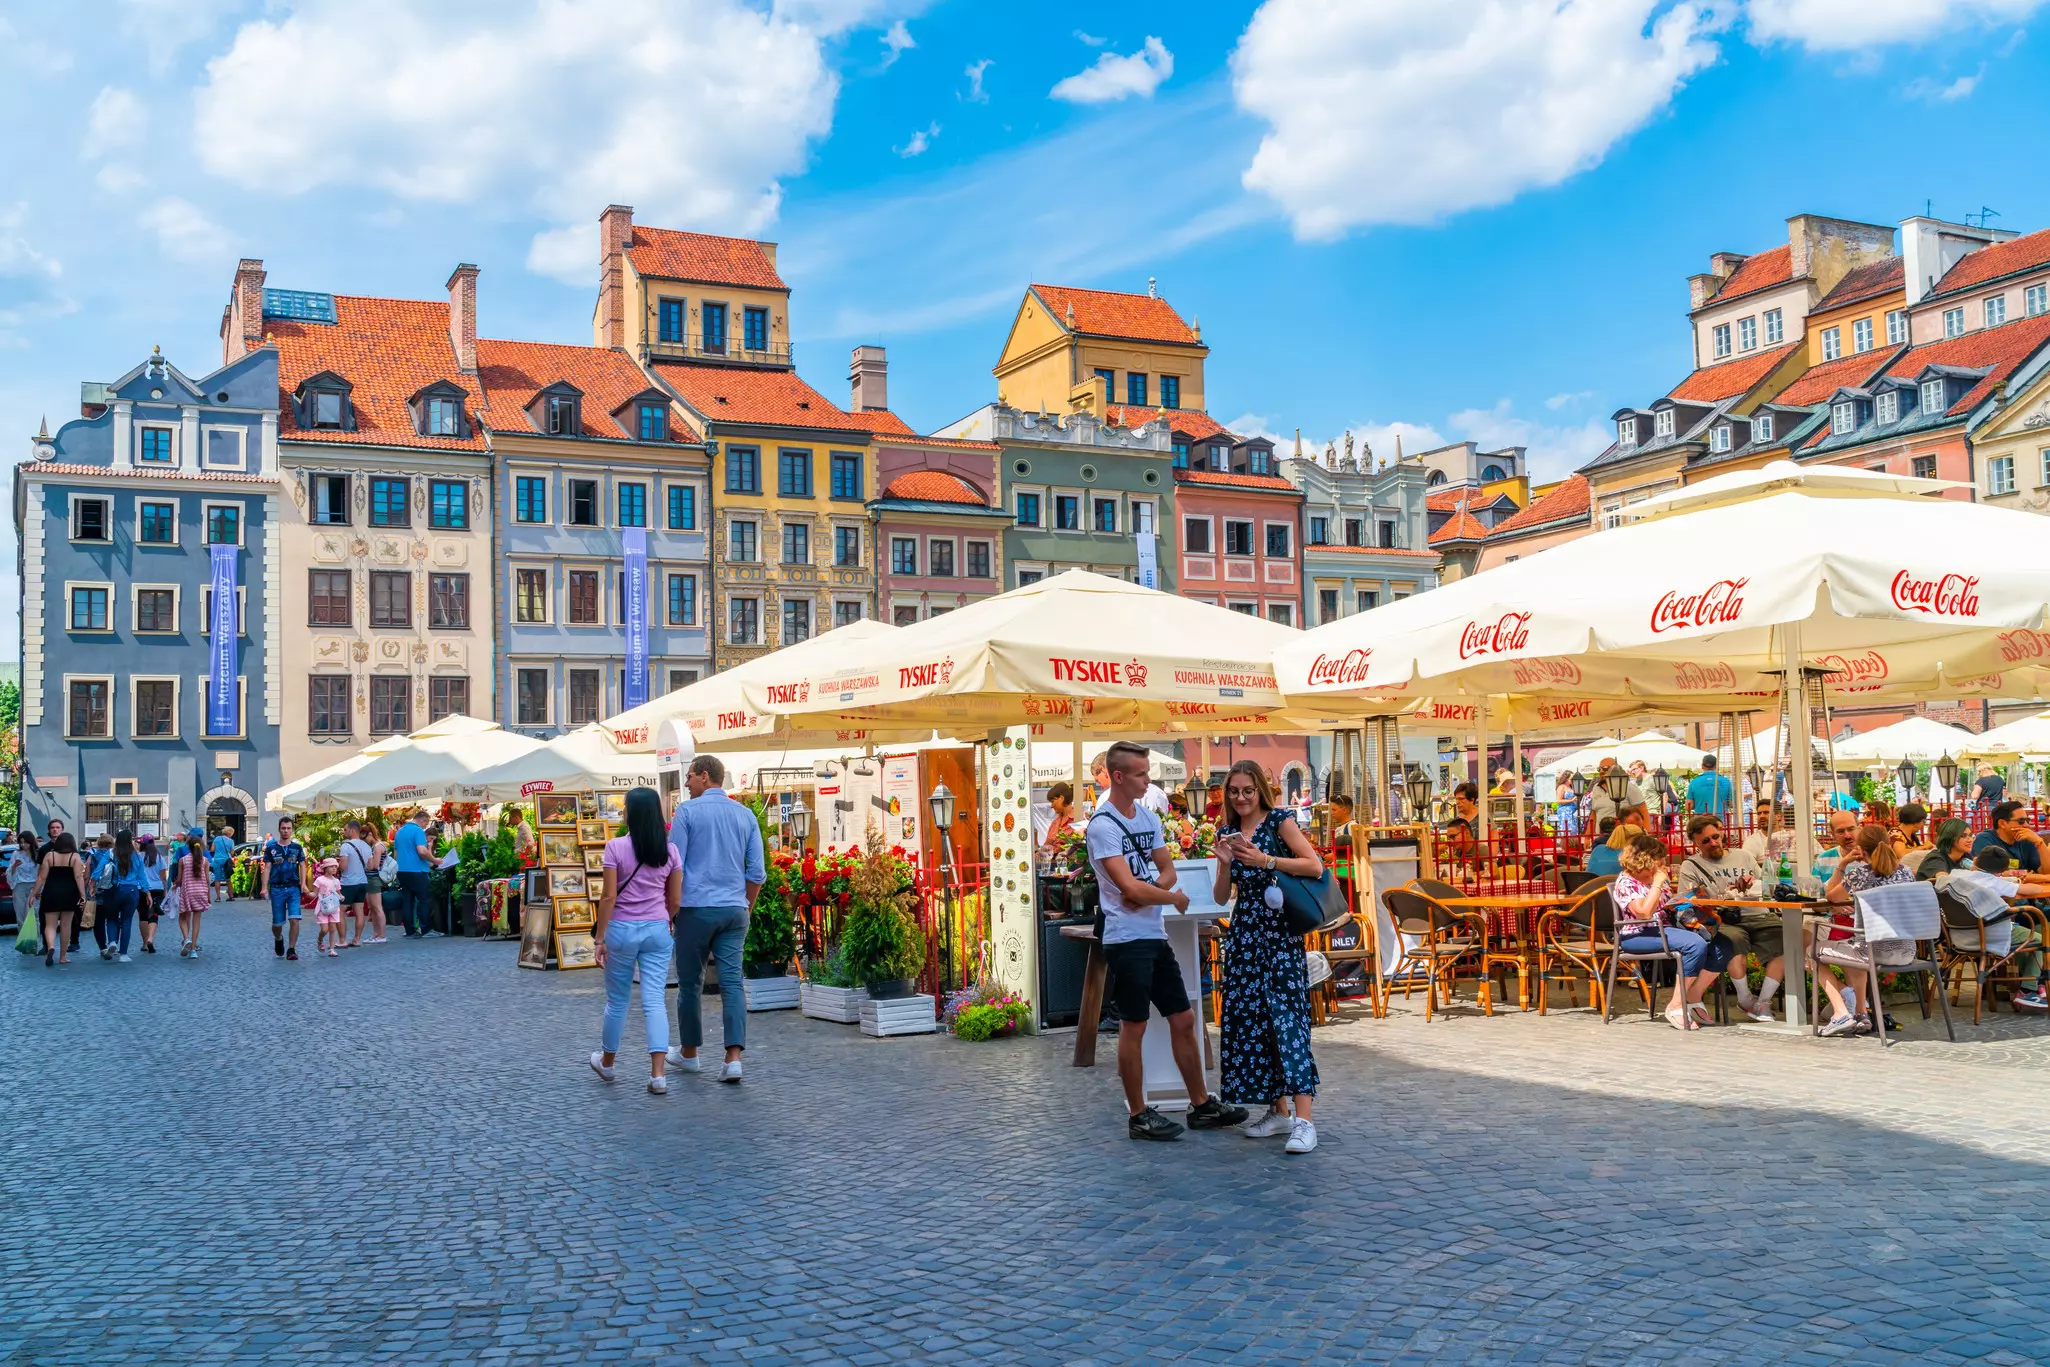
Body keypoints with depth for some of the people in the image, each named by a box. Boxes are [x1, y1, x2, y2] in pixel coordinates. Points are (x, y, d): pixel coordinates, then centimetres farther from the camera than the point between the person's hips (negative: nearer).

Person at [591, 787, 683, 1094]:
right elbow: (675, 901, 4)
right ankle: (658, 1073, -9)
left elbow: (609, 897, -10)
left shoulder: (616, 847, -8)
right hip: (657, 930, 2)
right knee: (654, 1000, 0)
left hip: (622, 929, -2)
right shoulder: (670, 850, 1)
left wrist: (600, 938, -4)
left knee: (616, 999, 14)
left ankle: (607, 1061, 33)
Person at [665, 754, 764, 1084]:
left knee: (690, 982, 10)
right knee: (732, 982, 0)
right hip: (734, 909, 3)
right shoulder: (746, 815, 8)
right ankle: (734, 1058, -10)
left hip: (696, 908, -3)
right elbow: (757, 873, 8)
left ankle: (689, 1052, 23)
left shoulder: (688, 811, -4)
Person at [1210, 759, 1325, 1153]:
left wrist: (1264, 860, -19)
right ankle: (1276, 1111, 16)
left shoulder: (1279, 820, -2)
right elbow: (1221, 896, 11)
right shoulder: (1227, 831, 12)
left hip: (1280, 932, -6)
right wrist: (1224, 863, -7)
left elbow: (1315, 866, -12)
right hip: (1244, 933, 6)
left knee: (1286, 1017, -12)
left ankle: (1303, 1118, -15)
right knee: (1248, 1020, 5)